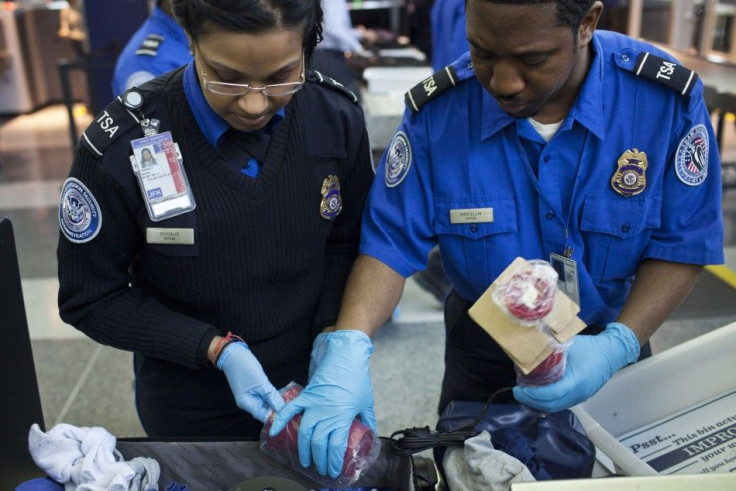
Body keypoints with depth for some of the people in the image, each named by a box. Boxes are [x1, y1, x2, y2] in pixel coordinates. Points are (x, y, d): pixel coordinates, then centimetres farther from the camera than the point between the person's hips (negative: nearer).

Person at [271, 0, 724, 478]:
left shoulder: (669, 98, -21)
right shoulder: (438, 111, -21)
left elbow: (682, 244, -15)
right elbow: (391, 242, -19)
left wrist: (619, 344, -29)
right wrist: (349, 348, -35)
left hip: (607, 346, 1)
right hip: (485, 349, 0)